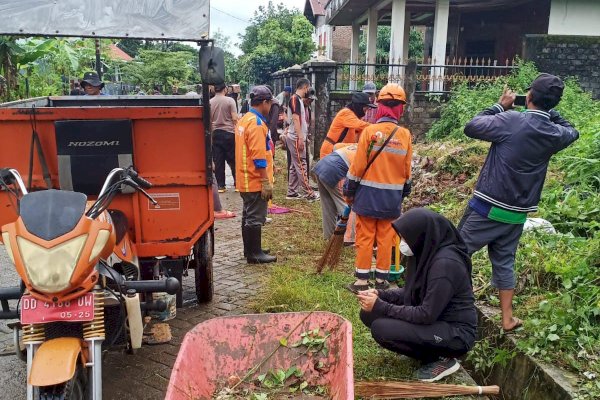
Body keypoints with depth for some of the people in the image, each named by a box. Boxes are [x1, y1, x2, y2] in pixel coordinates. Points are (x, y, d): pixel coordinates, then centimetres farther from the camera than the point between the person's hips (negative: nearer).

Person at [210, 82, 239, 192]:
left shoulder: (210, 102, 3)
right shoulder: (230, 100, -7)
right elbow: (235, 119, -10)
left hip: (216, 134, 3)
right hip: (229, 133, -3)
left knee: (218, 162, 6)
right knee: (233, 161, 6)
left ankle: (220, 186, 8)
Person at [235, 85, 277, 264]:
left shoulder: (244, 120, 13)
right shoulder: (257, 124, -18)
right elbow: (259, 157, -23)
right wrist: (266, 182, -21)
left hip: (246, 180, 10)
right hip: (256, 181, -10)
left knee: (248, 215, 17)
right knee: (255, 218, -2)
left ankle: (250, 250, 27)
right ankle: (254, 254, 6)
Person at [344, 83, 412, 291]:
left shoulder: (369, 131, -12)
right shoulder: (405, 135, -3)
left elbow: (358, 165, -9)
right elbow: (407, 170, 6)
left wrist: (349, 191, 2)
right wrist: (403, 194, 19)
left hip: (368, 194, -2)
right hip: (392, 196, 3)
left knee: (365, 237, 6)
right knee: (385, 238, 12)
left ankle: (362, 280, 11)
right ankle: (381, 279, 20)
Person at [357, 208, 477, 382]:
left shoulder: (445, 263, -27)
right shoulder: (425, 252, -1)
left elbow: (427, 315, -26)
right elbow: (412, 291, 11)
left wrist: (381, 307, -21)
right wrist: (380, 295, -6)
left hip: (456, 333, -9)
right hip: (435, 320, 9)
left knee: (381, 329, -24)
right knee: (368, 314, -1)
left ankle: (441, 359, -3)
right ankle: (433, 350, 8)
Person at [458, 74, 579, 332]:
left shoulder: (510, 121, -15)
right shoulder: (555, 134, 2)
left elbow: (471, 128, -5)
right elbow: (572, 132, 27)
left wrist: (500, 106, 5)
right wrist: (550, 111, 17)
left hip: (488, 207, -5)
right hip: (517, 214, 5)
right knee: (504, 262, 17)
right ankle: (507, 319, 24)